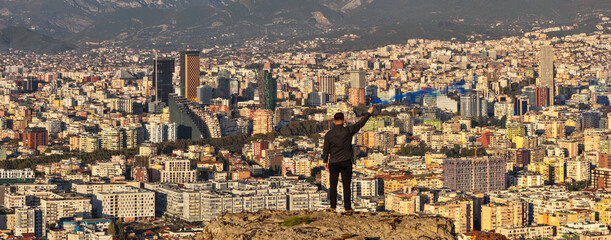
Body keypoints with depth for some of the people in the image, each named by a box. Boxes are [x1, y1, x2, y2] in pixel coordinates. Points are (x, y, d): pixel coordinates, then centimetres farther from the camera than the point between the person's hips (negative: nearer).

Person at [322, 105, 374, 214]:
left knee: (333, 185, 12)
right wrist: (369, 113, 12)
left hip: (333, 163, 1)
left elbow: (326, 149, 2)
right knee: (346, 186, 3)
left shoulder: (328, 134, -4)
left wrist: (325, 161, 17)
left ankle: (333, 207, 14)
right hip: (346, 163, -1)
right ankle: (348, 208, 3)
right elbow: (360, 123, 0)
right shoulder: (348, 131, -10)